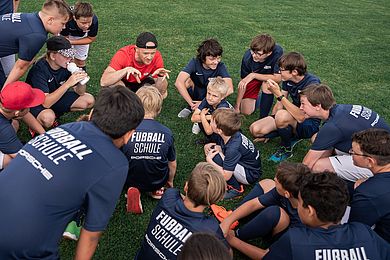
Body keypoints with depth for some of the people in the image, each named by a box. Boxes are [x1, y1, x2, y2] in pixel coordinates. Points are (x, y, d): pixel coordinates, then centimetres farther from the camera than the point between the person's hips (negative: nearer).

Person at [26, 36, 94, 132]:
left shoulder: (67, 65, -12)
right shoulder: (39, 69, -29)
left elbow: (80, 92, -5)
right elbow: (45, 102, -38)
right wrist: (67, 84, -44)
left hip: (56, 98, 7)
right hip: (36, 104, -6)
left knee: (89, 100, -5)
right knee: (48, 118, -39)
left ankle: (54, 114, 2)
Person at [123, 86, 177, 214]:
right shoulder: (167, 133, -18)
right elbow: (172, 164, -3)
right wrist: (170, 181, 20)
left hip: (131, 181, -2)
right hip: (158, 182, 3)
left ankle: (134, 190, 0)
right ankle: (155, 190, 7)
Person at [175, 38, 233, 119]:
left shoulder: (220, 66, -23)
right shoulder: (195, 63, -22)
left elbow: (230, 89, -36)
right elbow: (179, 83, -34)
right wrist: (191, 103, -38)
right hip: (196, 93, 0)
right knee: (187, 80, -28)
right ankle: (191, 107, -4)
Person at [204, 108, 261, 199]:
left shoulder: (233, 147, -34)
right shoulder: (229, 135, -12)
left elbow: (226, 176, -30)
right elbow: (220, 147, 11)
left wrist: (209, 160, -22)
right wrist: (210, 146, -12)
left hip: (250, 175, -9)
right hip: (242, 164, 9)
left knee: (216, 157, -27)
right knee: (211, 149, -1)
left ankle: (236, 188, -10)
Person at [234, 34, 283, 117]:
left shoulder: (277, 52, -38)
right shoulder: (247, 56, -30)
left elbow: (277, 78, -32)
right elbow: (243, 82, -20)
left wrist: (253, 75, -37)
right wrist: (237, 106, -16)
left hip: (269, 75, -1)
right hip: (252, 76, 1)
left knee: (267, 86, -36)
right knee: (246, 111, -2)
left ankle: (263, 117, -14)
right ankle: (255, 97, 31)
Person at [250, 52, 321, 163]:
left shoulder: (312, 83, -27)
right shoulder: (287, 80, -4)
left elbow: (301, 117, -34)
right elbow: (280, 104, 5)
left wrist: (279, 95, -33)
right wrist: (269, 127, 4)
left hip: (310, 124, -7)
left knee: (282, 115, -38)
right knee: (255, 130, -10)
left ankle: (286, 149, -10)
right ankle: (292, 136, 7)